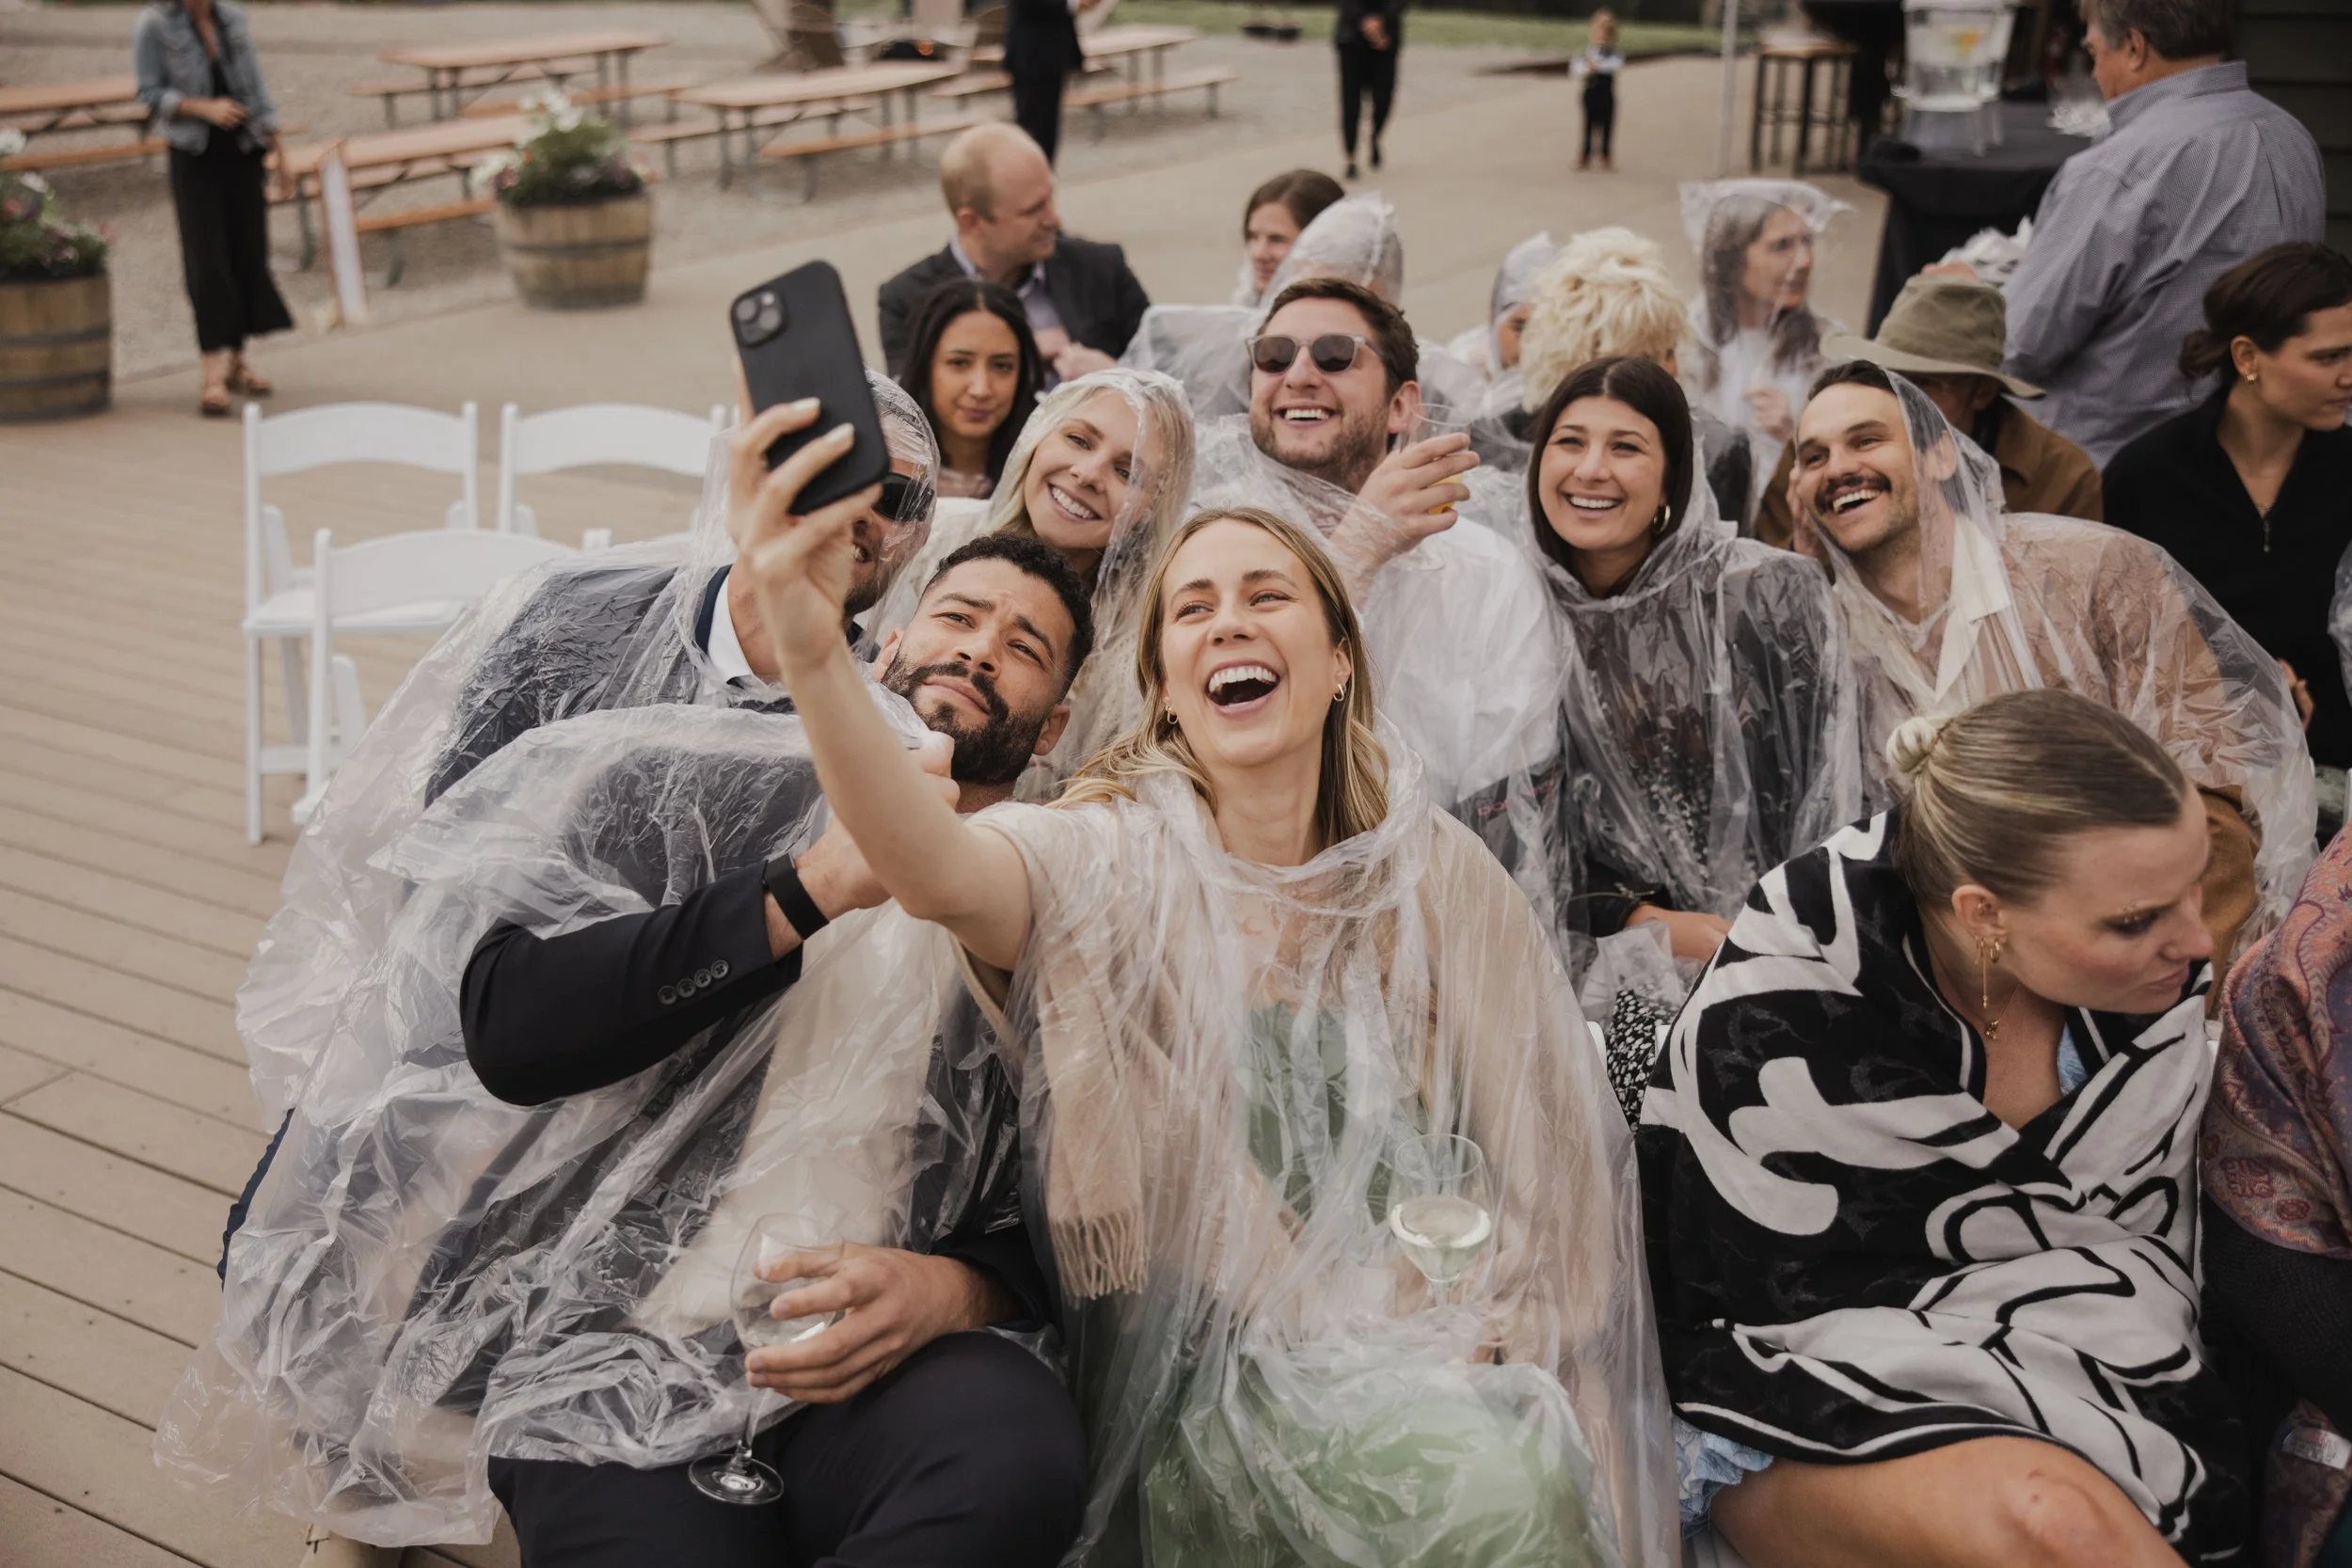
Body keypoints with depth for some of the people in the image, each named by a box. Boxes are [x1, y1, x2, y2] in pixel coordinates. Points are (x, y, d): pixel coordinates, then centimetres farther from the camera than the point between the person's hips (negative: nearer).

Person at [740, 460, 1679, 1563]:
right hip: (1212, 1381, -3)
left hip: (1424, 1358, 3)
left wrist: (1480, 1336, -10)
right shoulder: (1111, 862, -4)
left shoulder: (1434, 873, 4)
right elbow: (937, 873, -27)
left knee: (1531, 1472, -28)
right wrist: (812, 654, -43)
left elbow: (1551, 1154, 6)